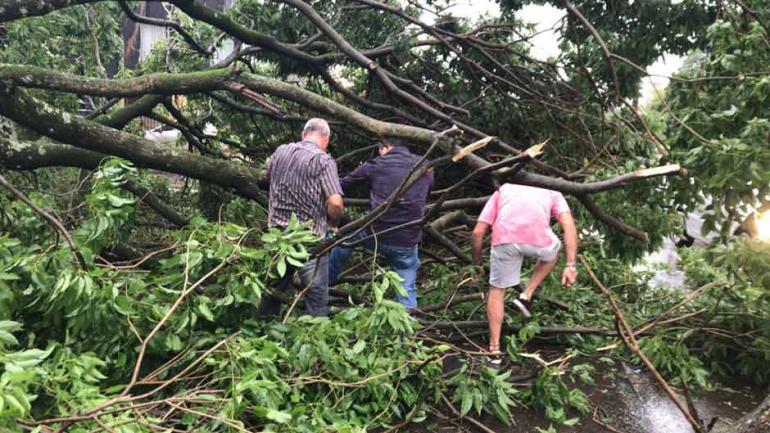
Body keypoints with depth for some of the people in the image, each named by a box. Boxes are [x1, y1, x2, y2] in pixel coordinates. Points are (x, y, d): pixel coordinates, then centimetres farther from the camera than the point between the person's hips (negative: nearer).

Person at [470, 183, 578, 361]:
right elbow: (569, 225, 12)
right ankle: (526, 296, 25)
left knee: (497, 290, 22)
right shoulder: (553, 194, 34)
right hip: (539, 240, 0)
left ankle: (494, 349, 26)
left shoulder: (502, 191, 36)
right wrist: (571, 265, 7)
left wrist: (477, 260, 40)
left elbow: (477, 233, 24)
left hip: (505, 239, 1)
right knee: (552, 253, 36)